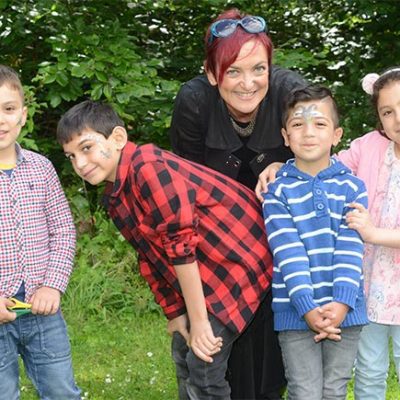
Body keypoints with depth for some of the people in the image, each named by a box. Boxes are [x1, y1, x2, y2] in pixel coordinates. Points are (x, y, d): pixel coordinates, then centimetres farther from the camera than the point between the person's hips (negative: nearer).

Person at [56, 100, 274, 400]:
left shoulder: (150, 169, -26)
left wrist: (199, 321, -20)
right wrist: (175, 315, 9)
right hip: (203, 277, 10)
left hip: (241, 260, -10)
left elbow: (182, 247, -26)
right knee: (184, 355, 18)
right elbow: (151, 258, 11)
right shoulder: (114, 200, 5)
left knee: (204, 366, -9)